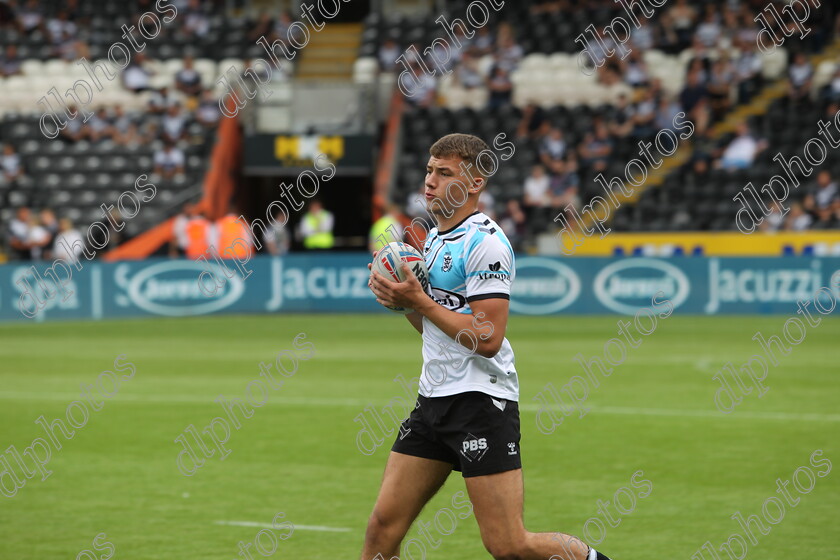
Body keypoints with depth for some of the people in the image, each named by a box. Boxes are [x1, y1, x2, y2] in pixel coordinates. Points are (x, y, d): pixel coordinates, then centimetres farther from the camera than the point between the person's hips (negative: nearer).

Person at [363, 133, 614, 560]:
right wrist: (400, 300, 4)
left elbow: (486, 339, -20)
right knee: (384, 525, 2)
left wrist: (419, 301, -16)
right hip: (434, 397, 8)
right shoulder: (434, 237, 16)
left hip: (480, 399, -8)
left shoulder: (486, 243, -14)